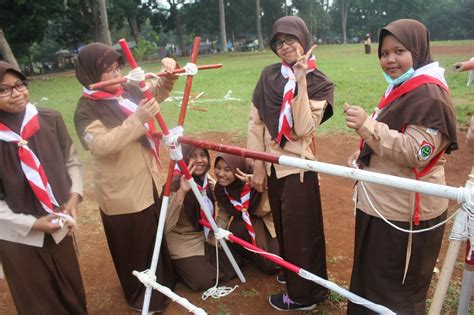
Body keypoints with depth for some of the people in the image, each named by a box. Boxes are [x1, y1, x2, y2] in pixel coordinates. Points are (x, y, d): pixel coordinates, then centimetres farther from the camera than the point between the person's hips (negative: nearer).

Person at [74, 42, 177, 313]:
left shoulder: (129, 91, 1)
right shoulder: (87, 109, -15)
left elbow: (158, 93, 17)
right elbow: (101, 145, -30)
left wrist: (168, 73, -3)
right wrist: (137, 120, -38)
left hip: (149, 182, 7)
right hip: (122, 192, -6)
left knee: (158, 237, 24)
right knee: (135, 247, 11)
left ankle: (164, 281, 49)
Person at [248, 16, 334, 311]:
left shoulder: (319, 83, -8)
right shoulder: (269, 76, 1)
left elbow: (303, 129, -21)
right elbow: (255, 122, 2)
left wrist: (301, 82, -22)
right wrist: (258, 165, -2)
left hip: (298, 166, -4)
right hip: (272, 164, 5)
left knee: (300, 230, 5)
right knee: (283, 226, 20)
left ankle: (304, 294, 25)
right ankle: (292, 274, 44)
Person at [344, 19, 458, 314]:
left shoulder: (429, 94, -19)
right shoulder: (403, 87, 13)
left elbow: (417, 153, -27)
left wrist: (368, 126, -31)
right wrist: (366, 155, 11)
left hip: (405, 211, -10)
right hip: (384, 204, 10)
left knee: (395, 291, 7)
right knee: (373, 278, 24)